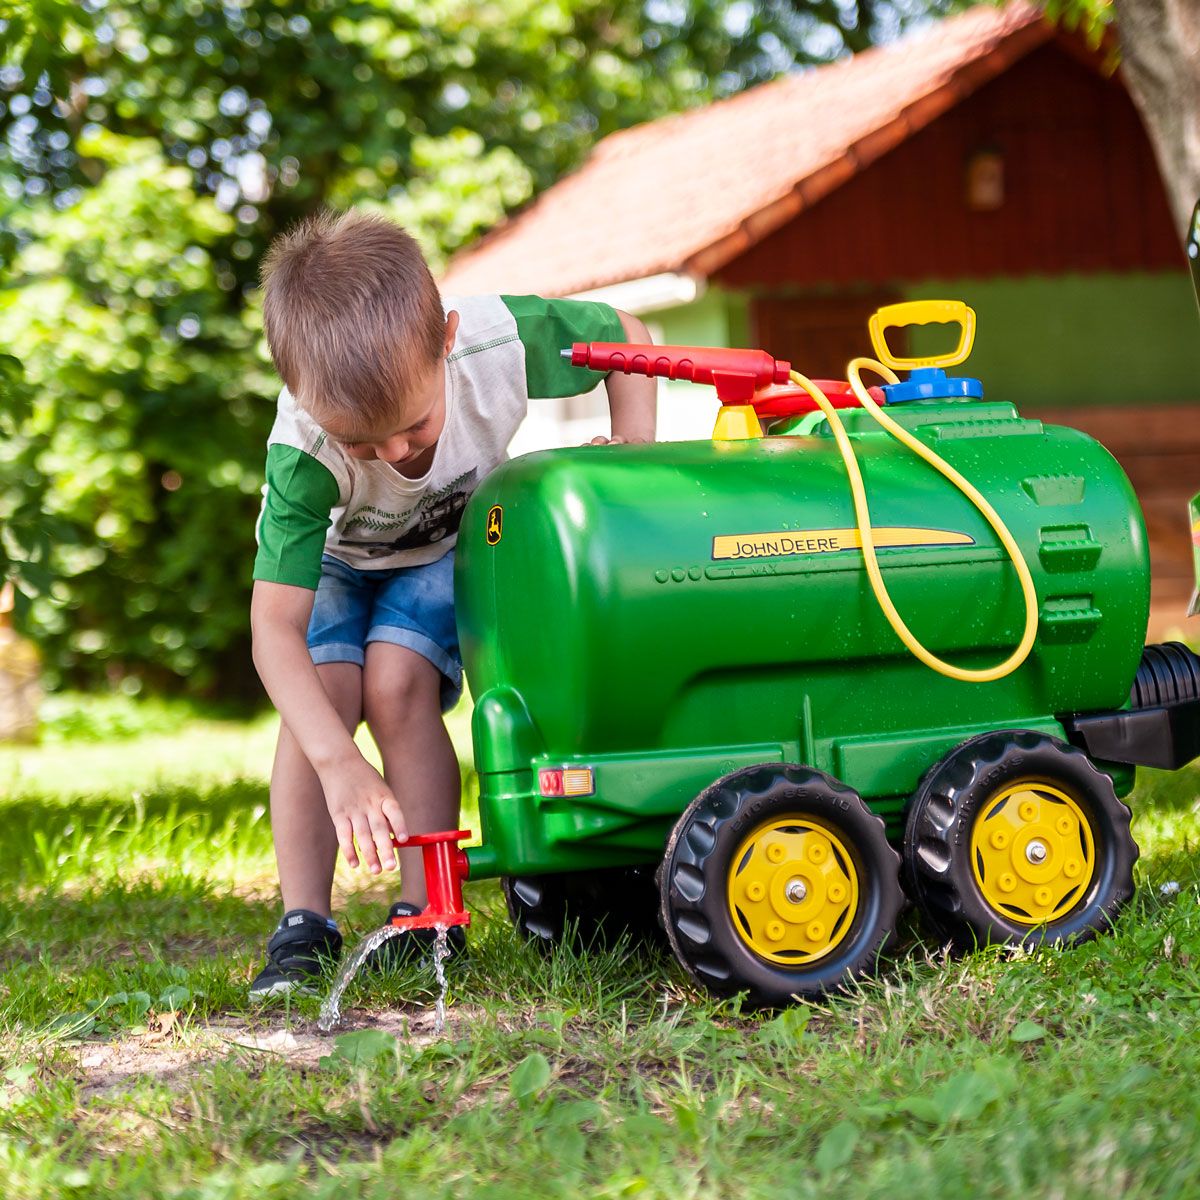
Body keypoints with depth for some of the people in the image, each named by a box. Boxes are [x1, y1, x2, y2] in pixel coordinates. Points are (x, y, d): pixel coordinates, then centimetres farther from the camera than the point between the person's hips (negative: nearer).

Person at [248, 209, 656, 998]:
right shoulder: (304, 451, -39)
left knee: (396, 683, -23)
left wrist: (635, 450, -28)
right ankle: (304, 928, -13)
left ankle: (426, 915, -17)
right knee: (322, 696, -22)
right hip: (341, 560, 0)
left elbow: (627, 335, -14)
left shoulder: (499, 338, -37)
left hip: (453, 548, 0)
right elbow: (275, 625, -40)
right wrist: (339, 763, -51)